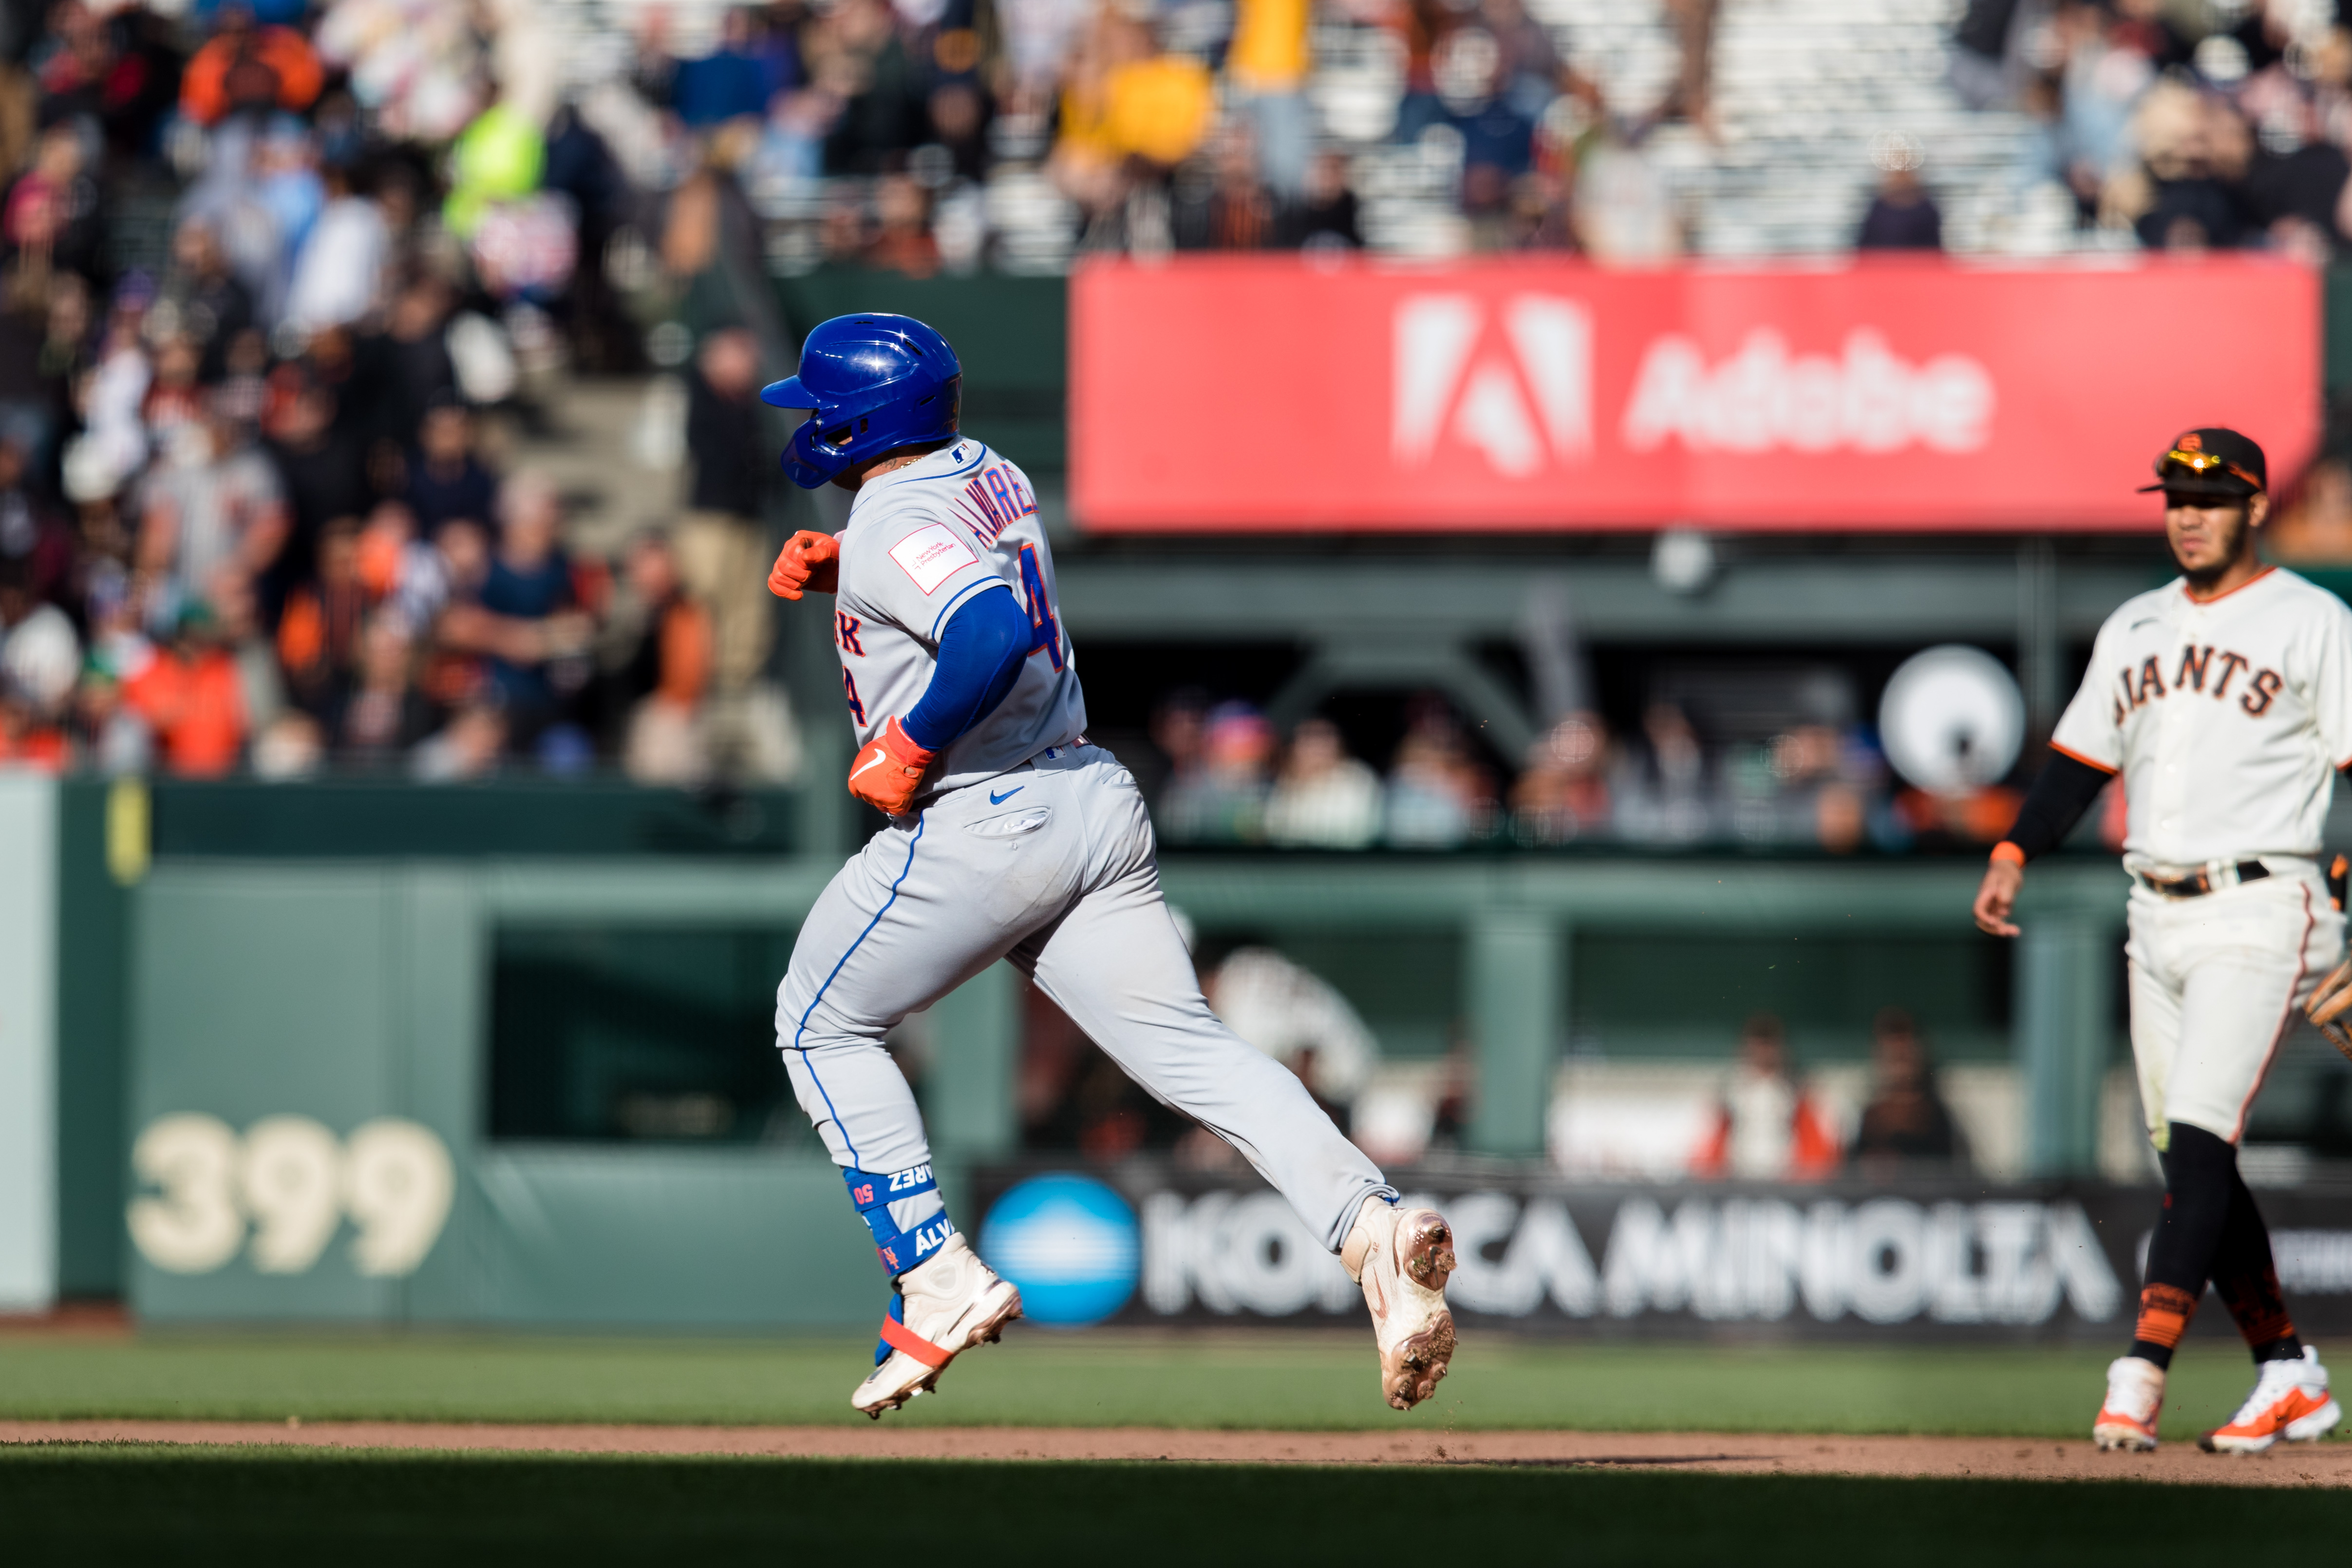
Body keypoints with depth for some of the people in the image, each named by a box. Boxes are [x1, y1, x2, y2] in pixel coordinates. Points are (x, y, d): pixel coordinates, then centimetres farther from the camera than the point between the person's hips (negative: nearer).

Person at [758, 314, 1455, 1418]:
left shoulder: (895, 527, -16)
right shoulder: (987, 476, 13)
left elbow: (992, 636, -32)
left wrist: (906, 748, -20)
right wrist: (834, 565, 16)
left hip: (975, 824, -8)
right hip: (1095, 804, 8)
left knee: (822, 1026, 13)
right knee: (1186, 1048, -1)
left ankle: (938, 1277, 5)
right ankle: (1369, 1224, -23)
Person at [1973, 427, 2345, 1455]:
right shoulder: (2135, 629, 17)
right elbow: (2081, 762, 19)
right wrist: (2015, 853, 4)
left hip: (2259, 913, -7)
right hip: (2158, 919, 7)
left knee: (2198, 1138, -17)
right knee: (2187, 1163, 6)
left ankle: (2142, 1372, -24)